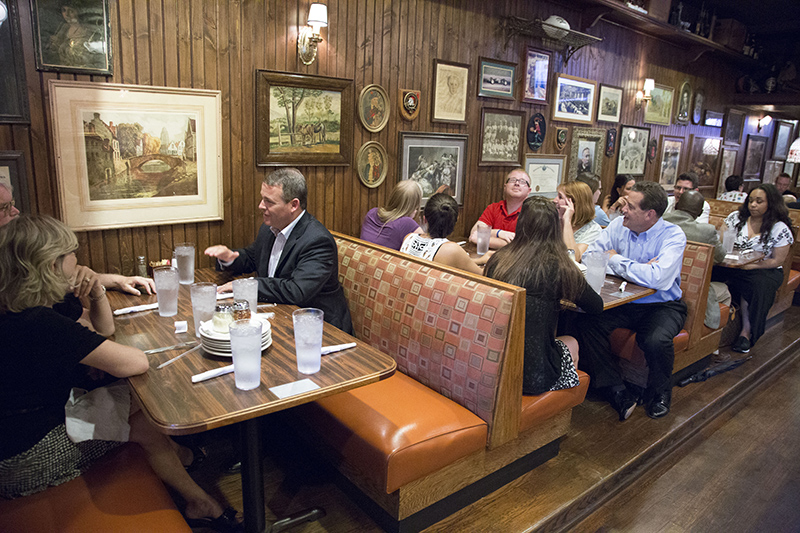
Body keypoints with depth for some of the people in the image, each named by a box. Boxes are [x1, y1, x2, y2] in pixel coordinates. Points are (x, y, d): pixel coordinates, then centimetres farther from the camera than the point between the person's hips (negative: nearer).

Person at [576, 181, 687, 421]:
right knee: (586, 323, -22)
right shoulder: (619, 225, 0)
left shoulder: (673, 236, -14)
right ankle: (617, 393, -11)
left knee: (656, 340, -33)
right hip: (623, 302, 4)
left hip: (662, 305, -4)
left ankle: (658, 393, 2)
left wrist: (615, 260, -17)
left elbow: (656, 278, -31)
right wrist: (638, 268, -17)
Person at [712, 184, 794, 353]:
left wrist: (752, 265, -18)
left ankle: (747, 331, -24)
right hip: (733, 267, 2)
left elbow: (777, 260, -3)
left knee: (760, 284, -38)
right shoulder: (736, 217, 7)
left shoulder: (780, 229, -1)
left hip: (765, 270, -2)